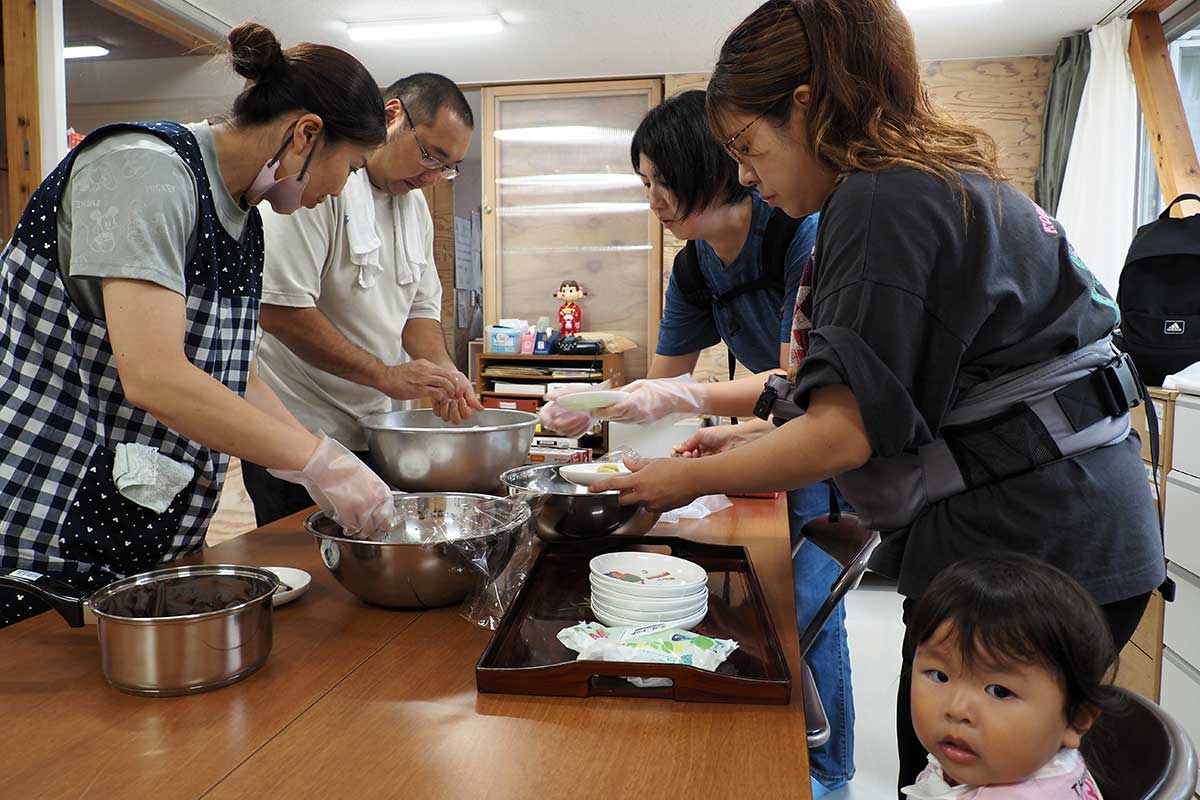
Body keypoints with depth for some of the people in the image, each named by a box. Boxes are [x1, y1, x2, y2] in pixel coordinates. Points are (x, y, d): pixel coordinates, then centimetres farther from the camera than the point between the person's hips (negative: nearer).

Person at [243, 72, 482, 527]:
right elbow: (280, 310, -23)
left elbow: (422, 306, 14)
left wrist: (443, 371, -6)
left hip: (371, 430, 8)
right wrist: (387, 376, -21)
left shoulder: (414, 203, 11)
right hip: (297, 429, -7)